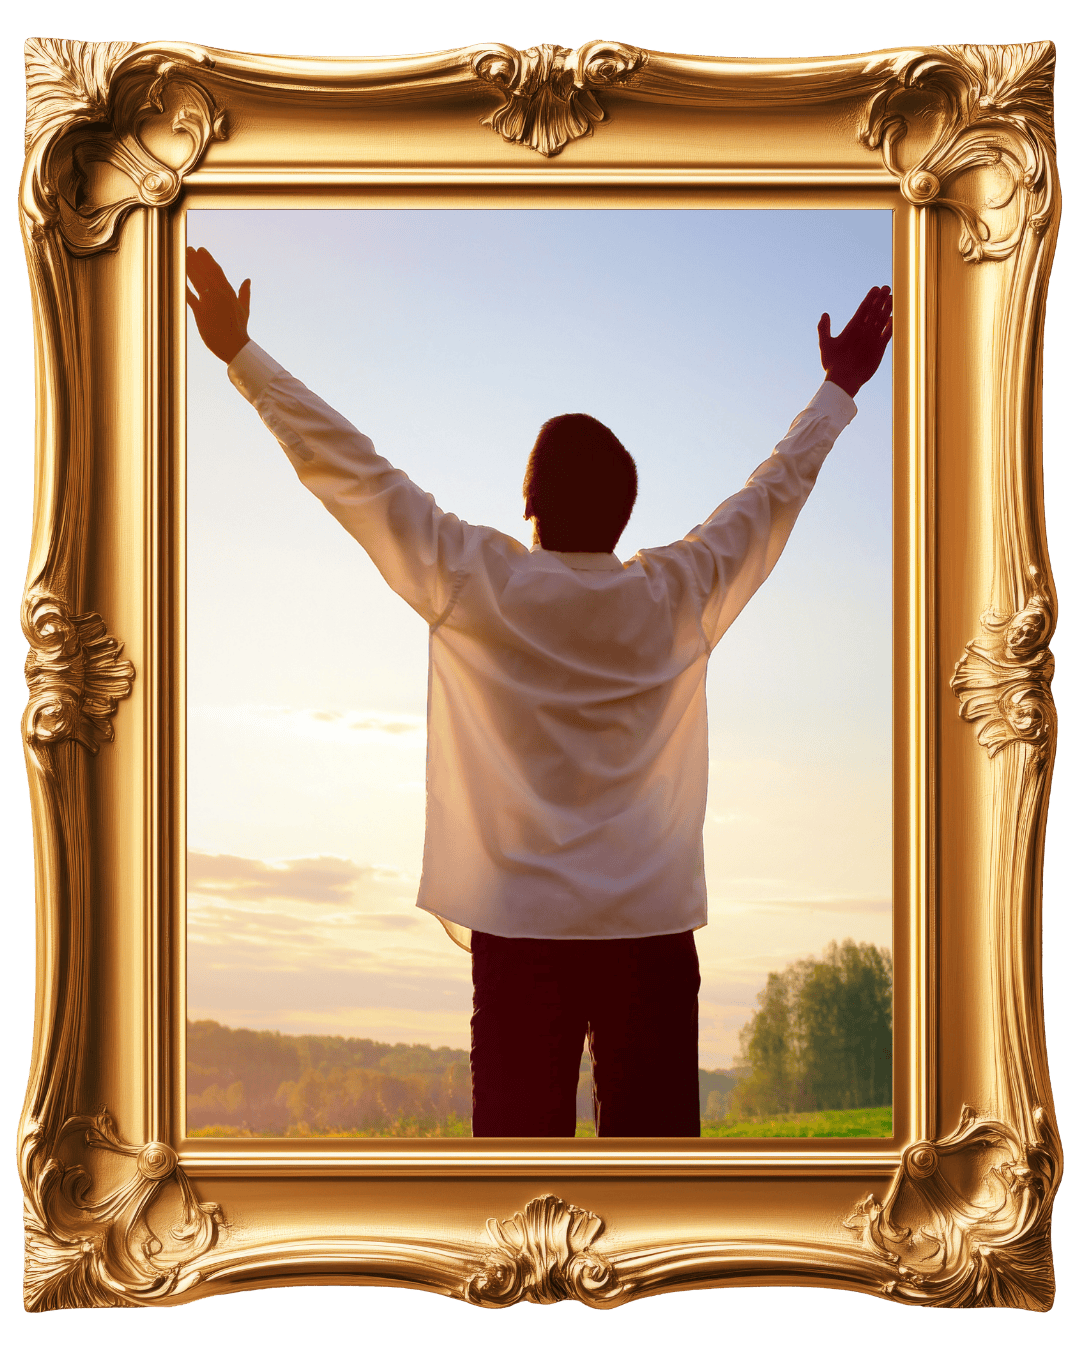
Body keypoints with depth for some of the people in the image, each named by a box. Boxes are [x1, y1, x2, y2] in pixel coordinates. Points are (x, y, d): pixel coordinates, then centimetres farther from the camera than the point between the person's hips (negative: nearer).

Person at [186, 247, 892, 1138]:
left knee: (520, 1137, -2)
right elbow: (775, 491, 17)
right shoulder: (680, 598, 3)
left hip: (520, 929, -1)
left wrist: (241, 353, 10)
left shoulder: (476, 588, -3)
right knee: (654, 1145, 0)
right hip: (652, 928, 1)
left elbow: (354, 473, 2)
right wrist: (841, 388, 32)